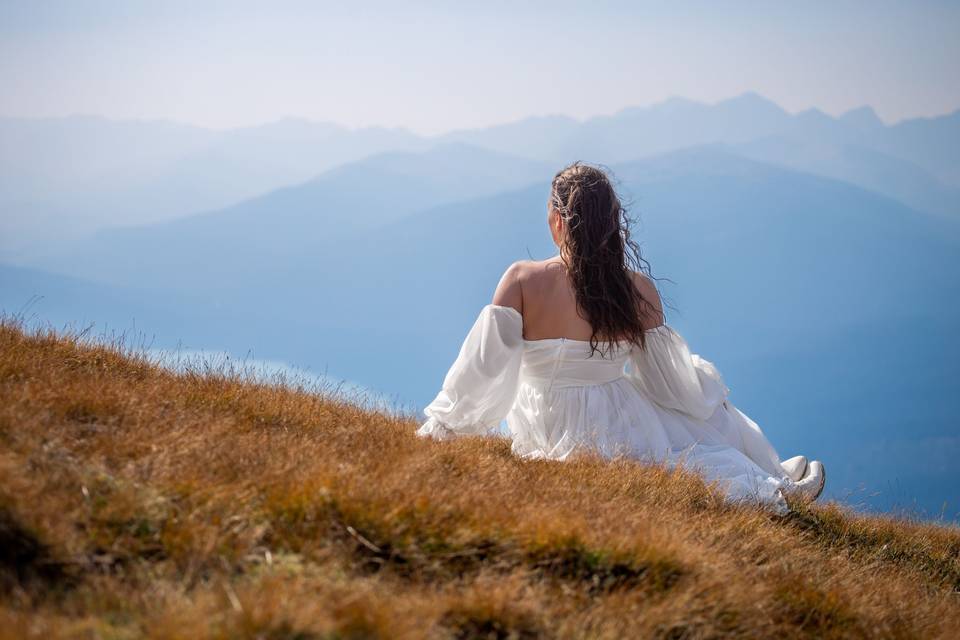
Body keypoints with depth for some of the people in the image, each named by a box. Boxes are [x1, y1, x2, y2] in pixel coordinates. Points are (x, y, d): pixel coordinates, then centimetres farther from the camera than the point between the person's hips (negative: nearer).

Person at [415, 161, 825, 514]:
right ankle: (775, 490, 31)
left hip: (545, 436, 2)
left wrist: (441, 425, -7)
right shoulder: (638, 291, -15)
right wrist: (709, 384, 18)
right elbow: (672, 378, -4)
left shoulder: (521, 281, -18)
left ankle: (777, 486, 32)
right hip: (616, 435, -2)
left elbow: (483, 364, -18)